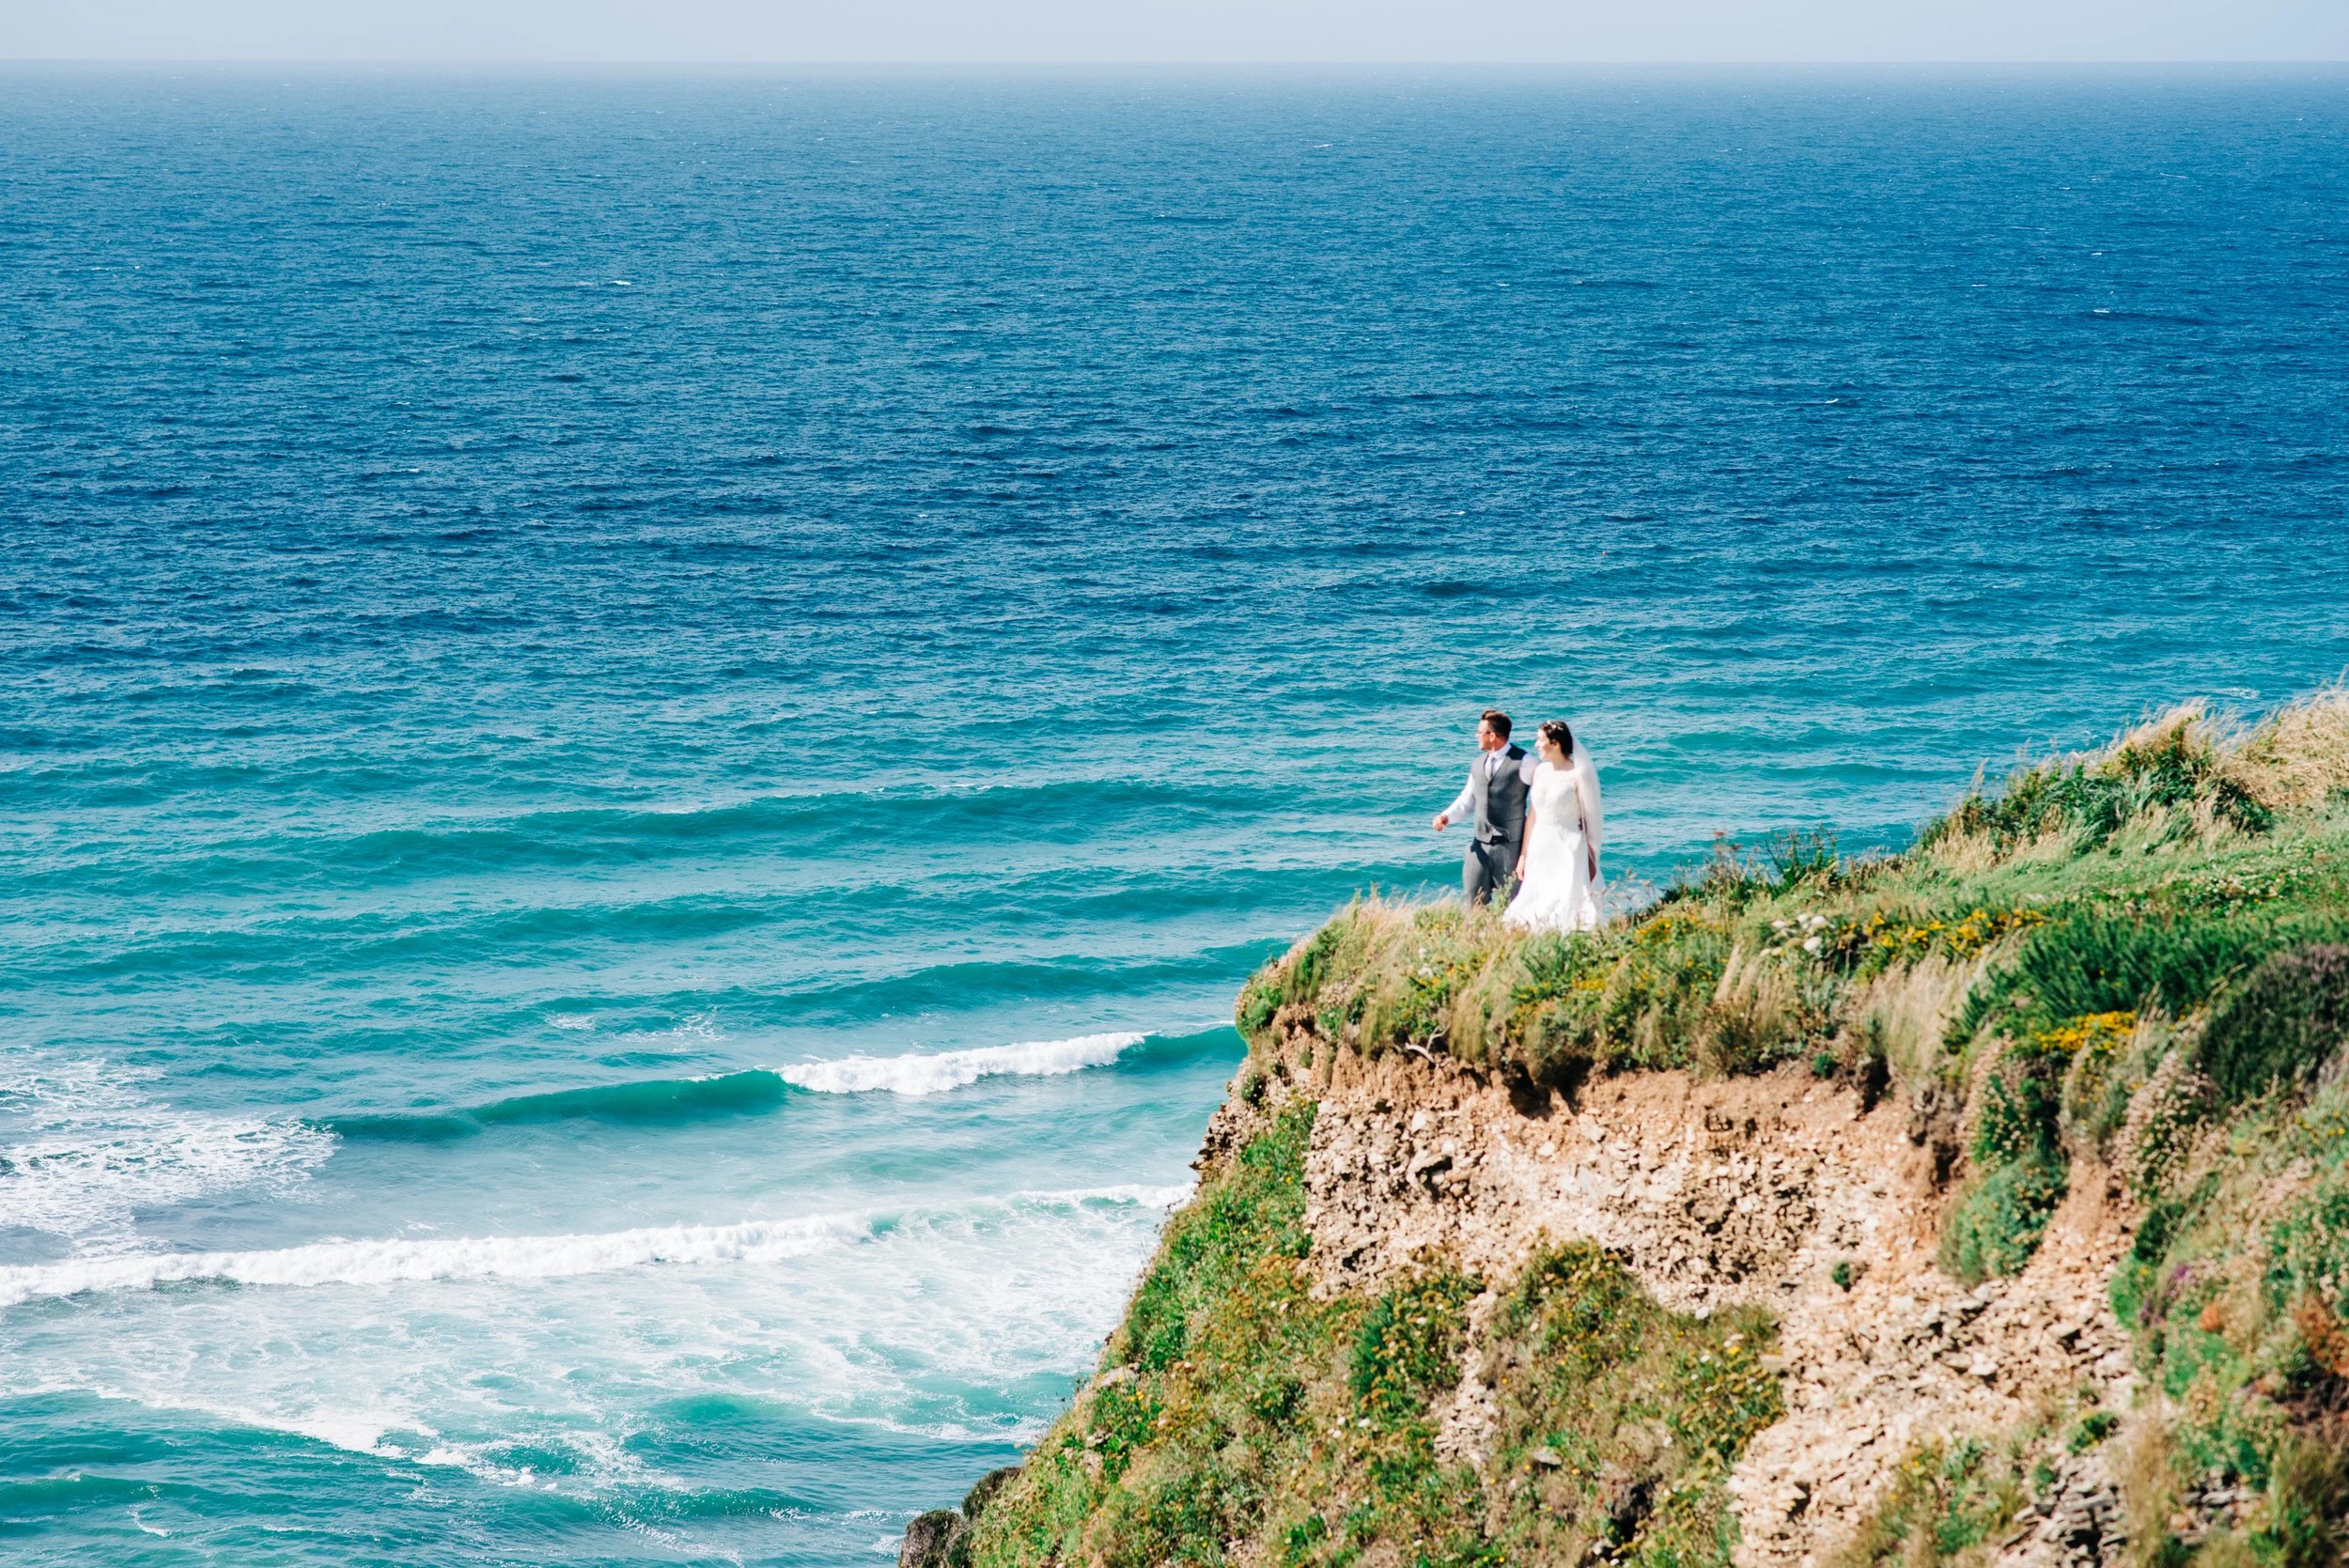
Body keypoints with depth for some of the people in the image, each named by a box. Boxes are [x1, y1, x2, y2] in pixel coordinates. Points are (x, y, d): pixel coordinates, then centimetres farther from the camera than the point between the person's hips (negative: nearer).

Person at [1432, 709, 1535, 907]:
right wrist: (1447, 816, -2)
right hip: (1480, 844, 6)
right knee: (1474, 902, 5)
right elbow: (1466, 801, 18)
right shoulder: (1478, 764, 13)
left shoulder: (1523, 762, -8)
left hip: (1510, 844, -6)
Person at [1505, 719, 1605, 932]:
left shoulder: (1578, 775, -9)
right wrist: (1524, 854, 15)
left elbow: (1590, 818, -6)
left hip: (1568, 850, -6)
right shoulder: (1540, 771, 8)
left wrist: (1591, 858, -6)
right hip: (1540, 849, 6)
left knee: (1566, 910, -9)